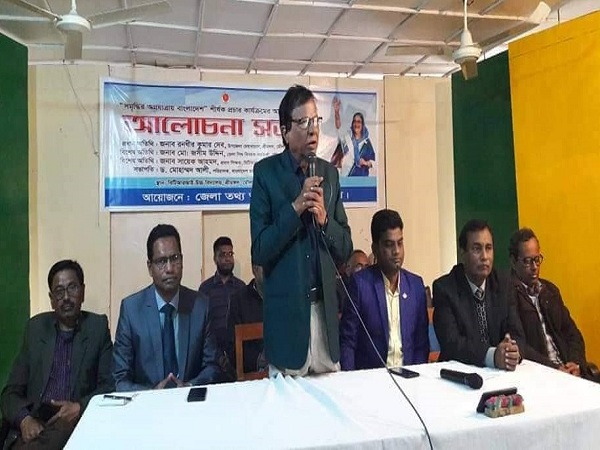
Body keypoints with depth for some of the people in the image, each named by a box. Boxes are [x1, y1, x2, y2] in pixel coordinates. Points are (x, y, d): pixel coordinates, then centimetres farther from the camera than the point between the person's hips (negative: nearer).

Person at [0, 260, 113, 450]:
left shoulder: (98, 327, 5)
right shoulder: (36, 327, 12)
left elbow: (109, 386, 4)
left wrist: (80, 407, -15)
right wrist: (25, 419, -11)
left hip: (77, 422, -1)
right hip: (34, 423, 1)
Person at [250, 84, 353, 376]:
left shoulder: (329, 172, 8)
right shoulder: (266, 172, -4)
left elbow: (345, 249, 7)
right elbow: (259, 251, -10)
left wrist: (324, 219, -11)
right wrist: (295, 207, -20)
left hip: (325, 311, 4)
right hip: (286, 311, -3)